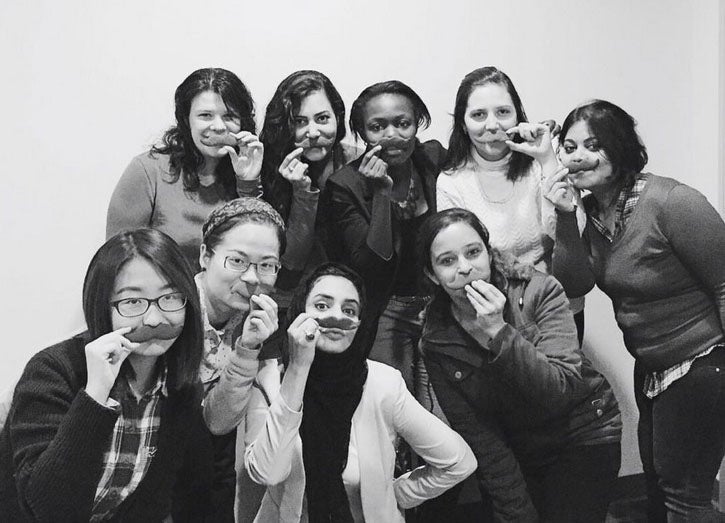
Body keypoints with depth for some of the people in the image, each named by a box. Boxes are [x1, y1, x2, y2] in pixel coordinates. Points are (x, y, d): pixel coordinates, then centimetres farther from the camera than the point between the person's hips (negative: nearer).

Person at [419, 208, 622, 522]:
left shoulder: (539, 292, -15)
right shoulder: (437, 343, -9)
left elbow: (560, 392, -23)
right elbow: (479, 439, -9)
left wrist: (499, 331, -32)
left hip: (583, 435, -2)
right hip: (516, 458, 2)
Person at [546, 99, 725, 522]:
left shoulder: (671, 203, -24)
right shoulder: (596, 209, 0)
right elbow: (575, 284, -6)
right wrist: (565, 218, -17)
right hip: (651, 368, 8)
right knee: (657, 477, 23)